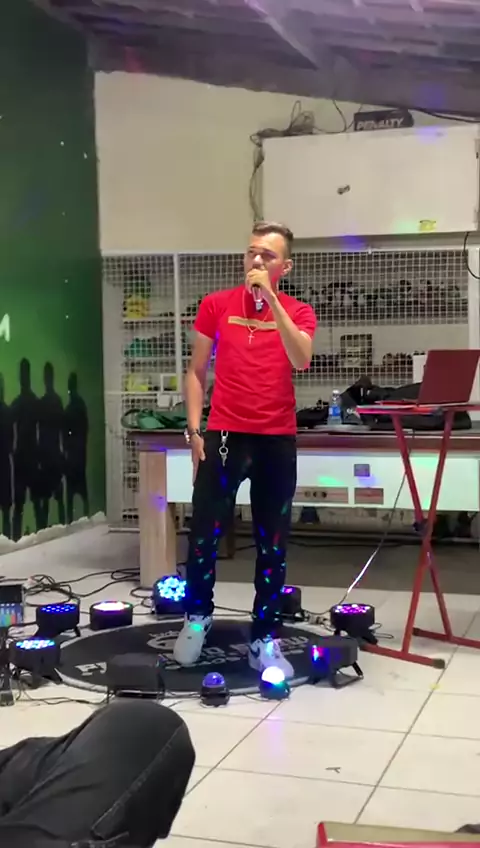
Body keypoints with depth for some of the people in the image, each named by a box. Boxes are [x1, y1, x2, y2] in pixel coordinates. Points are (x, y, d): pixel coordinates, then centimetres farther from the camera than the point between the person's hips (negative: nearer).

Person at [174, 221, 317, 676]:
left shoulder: (298, 313, 5)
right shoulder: (216, 305, 4)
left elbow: (301, 360, -16)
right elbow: (196, 372, 8)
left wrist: (271, 300, -18)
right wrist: (195, 429, -2)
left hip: (278, 440, 1)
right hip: (224, 435, -1)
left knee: (273, 544, 5)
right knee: (204, 533, -2)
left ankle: (264, 639, 16)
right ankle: (197, 616, 23)